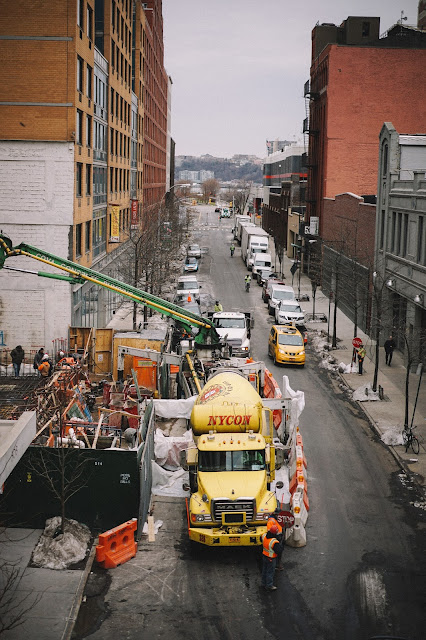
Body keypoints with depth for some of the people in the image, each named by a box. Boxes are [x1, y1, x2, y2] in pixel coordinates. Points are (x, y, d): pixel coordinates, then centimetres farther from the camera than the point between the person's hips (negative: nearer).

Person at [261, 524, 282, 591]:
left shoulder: (264, 536, -12)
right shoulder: (274, 542, -34)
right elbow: (279, 549, -26)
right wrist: (279, 543, -15)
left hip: (264, 555, 7)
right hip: (271, 559, -7)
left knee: (264, 570, 22)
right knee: (270, 572, 9)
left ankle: (264, 583, 38)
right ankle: (269, 586, 21)